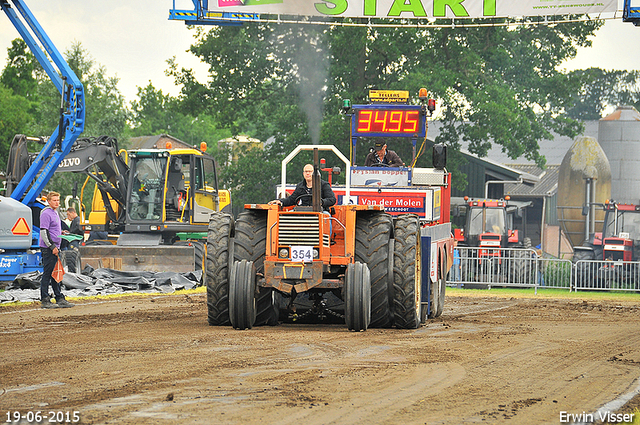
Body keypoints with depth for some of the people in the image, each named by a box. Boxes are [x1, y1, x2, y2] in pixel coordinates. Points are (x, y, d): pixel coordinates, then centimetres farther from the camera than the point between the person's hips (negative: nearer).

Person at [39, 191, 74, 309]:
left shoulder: (55, 213, 18)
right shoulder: (46, 214, -12)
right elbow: (44, 232, -18)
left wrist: (61, 233, 14)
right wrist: (52, 247, -19)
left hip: (55, 248, 10)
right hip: (48, 249, -10)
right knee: (47, 274, -6)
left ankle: (59, 299, 15)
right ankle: (45, 300, -4)